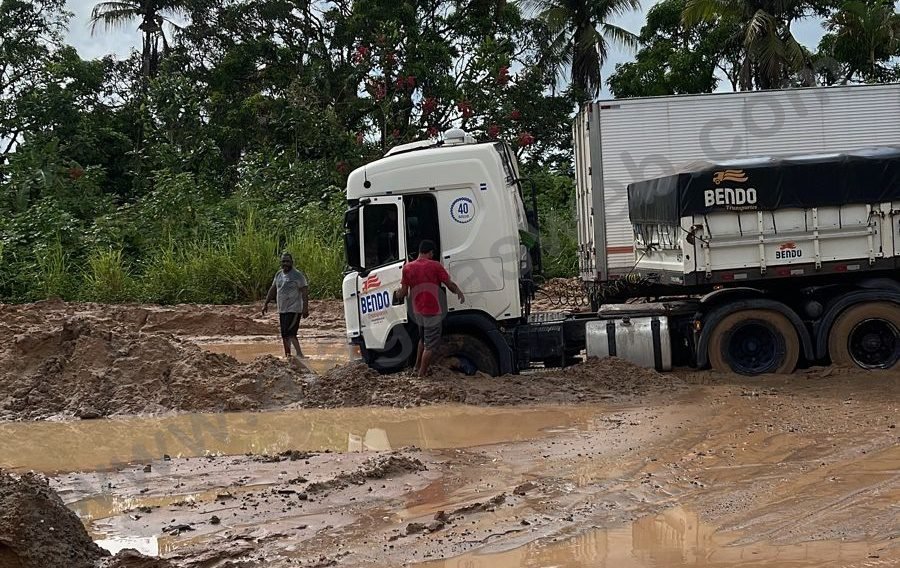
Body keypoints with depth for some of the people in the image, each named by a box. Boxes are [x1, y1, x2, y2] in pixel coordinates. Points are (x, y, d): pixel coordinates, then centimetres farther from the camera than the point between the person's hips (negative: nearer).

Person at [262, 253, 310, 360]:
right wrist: (266, 304, 16)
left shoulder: (298, 275, -8)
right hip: (282, 310, 7)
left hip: (294, 310, -7)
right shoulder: (278, 275, 12)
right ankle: (287, 355, 18)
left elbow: (304, 292, -12)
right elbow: (272, 290, 20)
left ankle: (299, 354, -15)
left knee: (290, 333, -16)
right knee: (284, 335, 10)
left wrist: (305, 308, -19)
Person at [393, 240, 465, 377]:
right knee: (431, 345, 4)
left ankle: (417, 366, 34)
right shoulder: (435, 266, -10)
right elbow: (450, 284, -7)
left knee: (423, 339, 27)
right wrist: (460, 293, 12)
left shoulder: (408, 268, 0)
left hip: (417, 311, 5)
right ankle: (422, 372, 4)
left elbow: (404, 292, 1)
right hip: (432, 311, -5)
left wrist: (397, 295, 23)